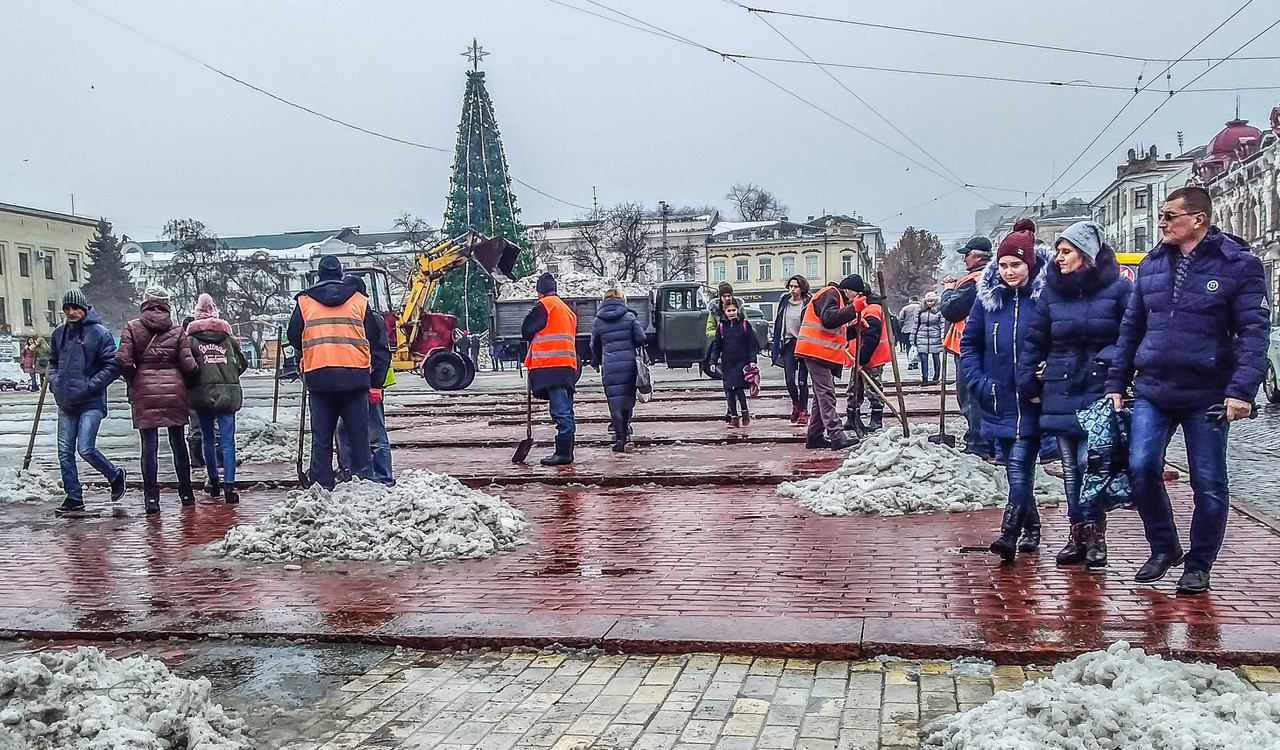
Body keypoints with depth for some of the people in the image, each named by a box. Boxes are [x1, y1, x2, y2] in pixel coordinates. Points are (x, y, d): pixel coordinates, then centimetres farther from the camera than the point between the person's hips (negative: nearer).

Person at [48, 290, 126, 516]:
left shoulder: (99, 333, -7)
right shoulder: (59, 333, 10)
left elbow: (112, 366, -8)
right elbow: (53, 361, 23)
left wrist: (89, 386, -13)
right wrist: (55, 382, 5)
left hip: (91, 402, -6)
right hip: (66, 403, 6)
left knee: (86, 449, -10)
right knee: (65, 452, 5)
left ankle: (114, 475, 16)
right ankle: (73, 497, 14)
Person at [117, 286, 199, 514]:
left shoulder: (132, 328, 1)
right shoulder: (177, 330, 2)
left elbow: (123, 360, -9)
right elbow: (188, 365, -4)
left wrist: (133, 381, 8)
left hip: (144, 392, -1)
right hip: (174, 389, 1)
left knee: (149, 445, 3)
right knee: (178, 442, 12)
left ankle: (151, 497, 2)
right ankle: (186, 493, 19)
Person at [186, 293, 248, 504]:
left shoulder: (191, 339, 1)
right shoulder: (229, 338, 7)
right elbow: (242, 364, 9)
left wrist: (188, 388, 11)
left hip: (202, 393, 0)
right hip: (228, 393, 0)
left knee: (208, 437, 16)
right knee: (227, 440, -1)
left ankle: (214, 481, 25)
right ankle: (229, 486, -10)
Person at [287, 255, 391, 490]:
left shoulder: (304, 301, 8)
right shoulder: (359, 301, 9)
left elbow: (294, 338, 14)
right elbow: (377, 344, 8)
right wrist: (375, 383, 11)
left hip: (319, 377, 0)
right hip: (355, 377, 0)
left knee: (321, 436, 6)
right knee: (358, 433, 5)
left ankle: (322, 485, 6)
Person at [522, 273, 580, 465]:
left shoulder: (545, 305, -4)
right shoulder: (567, 310, 22)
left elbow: (526, 330, -2)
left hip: (552, 365, -9)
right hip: (568, 365, 9)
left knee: (560, 411, -11)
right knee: (565, 411, 11)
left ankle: (563, 452, -12)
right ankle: (567, 452, 15)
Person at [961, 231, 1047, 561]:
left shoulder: (1045, 296, -7)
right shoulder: (987, 297, 5)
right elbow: (969, 343, 10)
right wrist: (979, 381, -1)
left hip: (1031, 401, -4)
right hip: (998, 400, 4)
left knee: (1020, 465, -13)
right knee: (1015, 467, 13)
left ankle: (1009, 534, -15)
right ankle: (1030, 526, 29)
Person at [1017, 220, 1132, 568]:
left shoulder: (1117, 288, -2)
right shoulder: (1052, 291, 8)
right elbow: (1035, 341, 11)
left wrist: (1111, 360, -15)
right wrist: (1028, 382, 7)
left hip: (1099, 391, -4)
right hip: (1061, 392, 4)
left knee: (1090, 461, -10)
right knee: (1070, 466, 8)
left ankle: (1095, 534, 4)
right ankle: (1078, 534, 17)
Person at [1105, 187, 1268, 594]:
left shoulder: (1238, 264, -4)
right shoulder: (1152, 264, 10)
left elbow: (1253, 331, -9)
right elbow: (1131, 328, 14)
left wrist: (1242, 389, -19)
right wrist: (1116, 383, 10)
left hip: (1207, 395, -3)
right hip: (1152, 391, 3)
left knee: (1208, 484, 5)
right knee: (1141, 467, -8)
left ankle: (1198, 565, 22)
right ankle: (1164, 548, 15)